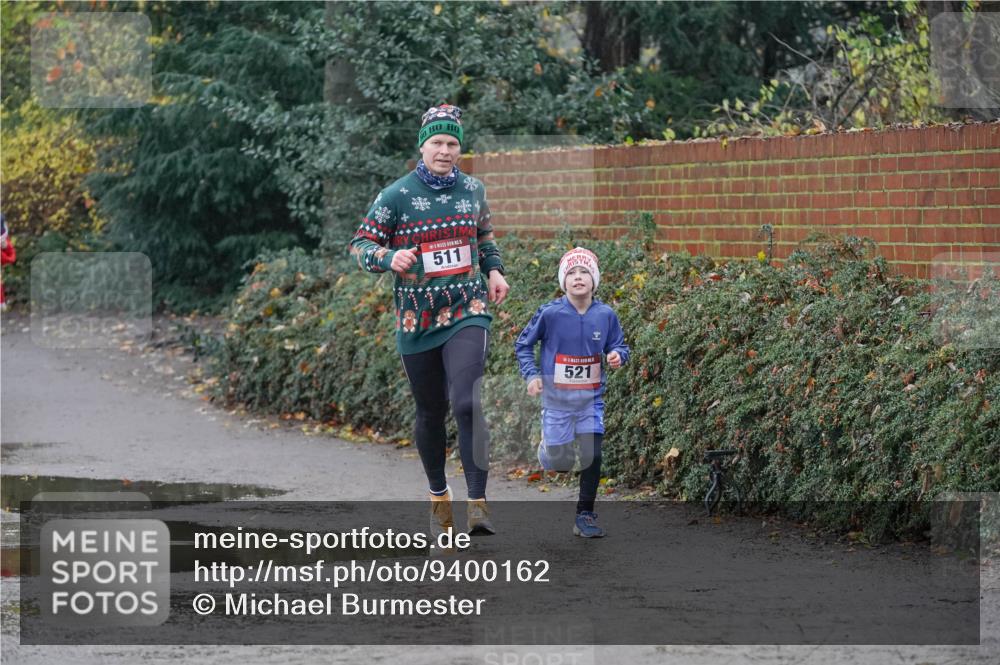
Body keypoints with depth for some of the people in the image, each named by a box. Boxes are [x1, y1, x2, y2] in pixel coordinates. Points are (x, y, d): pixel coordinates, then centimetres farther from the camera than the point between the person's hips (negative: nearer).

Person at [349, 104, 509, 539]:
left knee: (466, 404, -19)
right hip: (417, 320, 0)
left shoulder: (473, 190, 5)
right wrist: (390, 258, -22)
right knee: (430, 413, 11)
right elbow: (361, 245, -1)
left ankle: (478, 503, -18)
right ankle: (438, 496, 33)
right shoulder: (396, 196, -5)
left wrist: (493, 271, 6)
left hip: (468, 313, 0)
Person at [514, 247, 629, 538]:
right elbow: (523, 345, 0)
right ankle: (548, 445, 43)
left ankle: (585, 515, 9)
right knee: (560, 464, 5)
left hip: (591, 398, 1)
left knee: (592, 456, -7)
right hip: (556, 399, -1)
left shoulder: (605, 315, -8)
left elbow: (619, 345, 6)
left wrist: (617, 356, -17)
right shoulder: (550, 314, -13)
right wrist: (532, 375, -13)